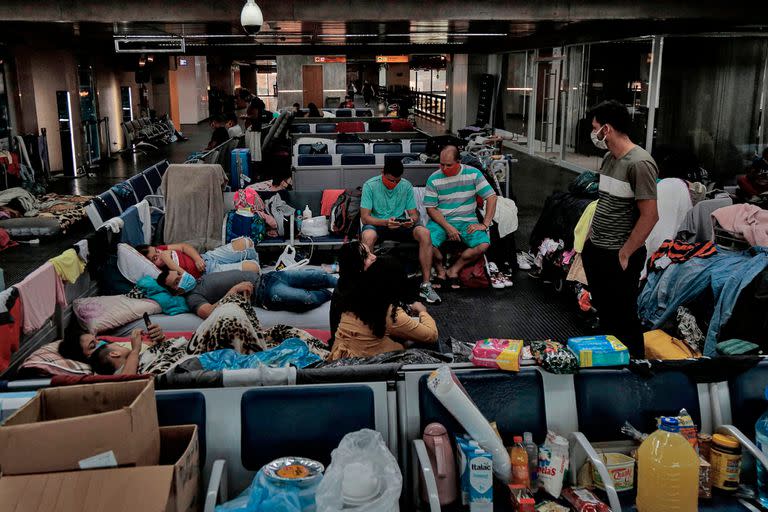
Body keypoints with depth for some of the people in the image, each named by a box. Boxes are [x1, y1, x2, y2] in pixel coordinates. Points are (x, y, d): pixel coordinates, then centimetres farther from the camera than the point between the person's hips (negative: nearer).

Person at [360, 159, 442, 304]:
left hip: (401, 224, 3)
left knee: (424, 233, -27)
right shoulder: (370, 185, -10)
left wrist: (412, 220, -24)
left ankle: (425, 285, -24)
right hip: (377, 224, -3)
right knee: (368, 235, -40)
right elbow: (365, 217, -15)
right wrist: (385, 222, -33)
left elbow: (414, 213, 2)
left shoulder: (406, 186, 0)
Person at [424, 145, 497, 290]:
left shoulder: (473, 173, -4)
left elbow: (491, 197, -3)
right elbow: (431, 208, -4)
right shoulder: (434, 179, -4)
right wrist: (448, 227, -17)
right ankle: (440, 270, 0)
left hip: (467, 221, 1)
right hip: (440, 220, -1)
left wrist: (485, 224, -13)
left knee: (484, 245, -27)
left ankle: (454, 269, -5)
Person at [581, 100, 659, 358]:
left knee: (623, 318, 3)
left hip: (618, 256, -9)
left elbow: (649, 216, -20)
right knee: (603, 311, 20)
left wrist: (624, 254, -17)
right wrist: (590, 239, 14)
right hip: (595, 250, 9)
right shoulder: (609, 158, 8)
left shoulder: (639, 163, -19)